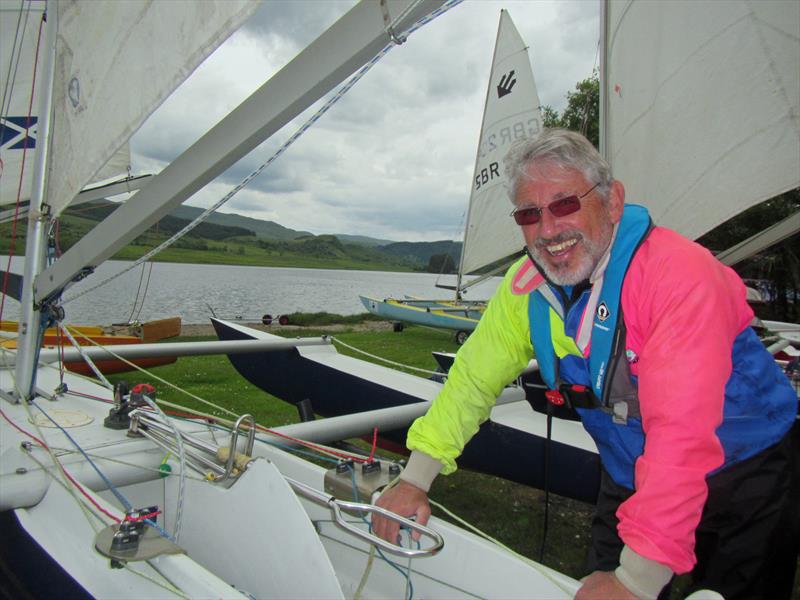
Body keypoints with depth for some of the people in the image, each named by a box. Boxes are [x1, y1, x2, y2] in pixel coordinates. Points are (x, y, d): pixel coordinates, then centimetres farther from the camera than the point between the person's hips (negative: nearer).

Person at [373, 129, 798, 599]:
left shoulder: (680, 275, -31)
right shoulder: (526, 284, -11)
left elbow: (683, 434, -37)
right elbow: (474, 377, -4)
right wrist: (415, 480, -10)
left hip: (744, 473, -4)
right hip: (630, 477, 5)